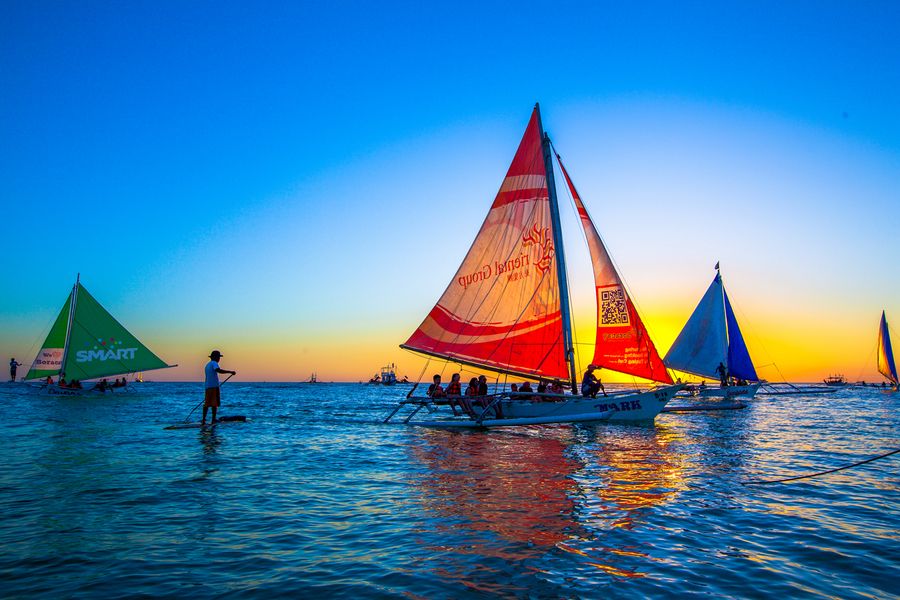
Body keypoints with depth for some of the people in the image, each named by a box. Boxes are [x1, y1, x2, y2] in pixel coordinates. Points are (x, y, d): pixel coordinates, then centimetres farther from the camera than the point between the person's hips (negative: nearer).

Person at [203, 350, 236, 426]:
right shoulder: (214, 363, -6)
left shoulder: (207, 364, 23)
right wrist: (230, 372, -27)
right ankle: (213, 420, -8)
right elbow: (219, 370, -27)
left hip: (207, 387, 9)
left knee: (206, 404, 10)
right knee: (214, 403, -7)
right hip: (214, 386, -9)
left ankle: (203, 420, 9)